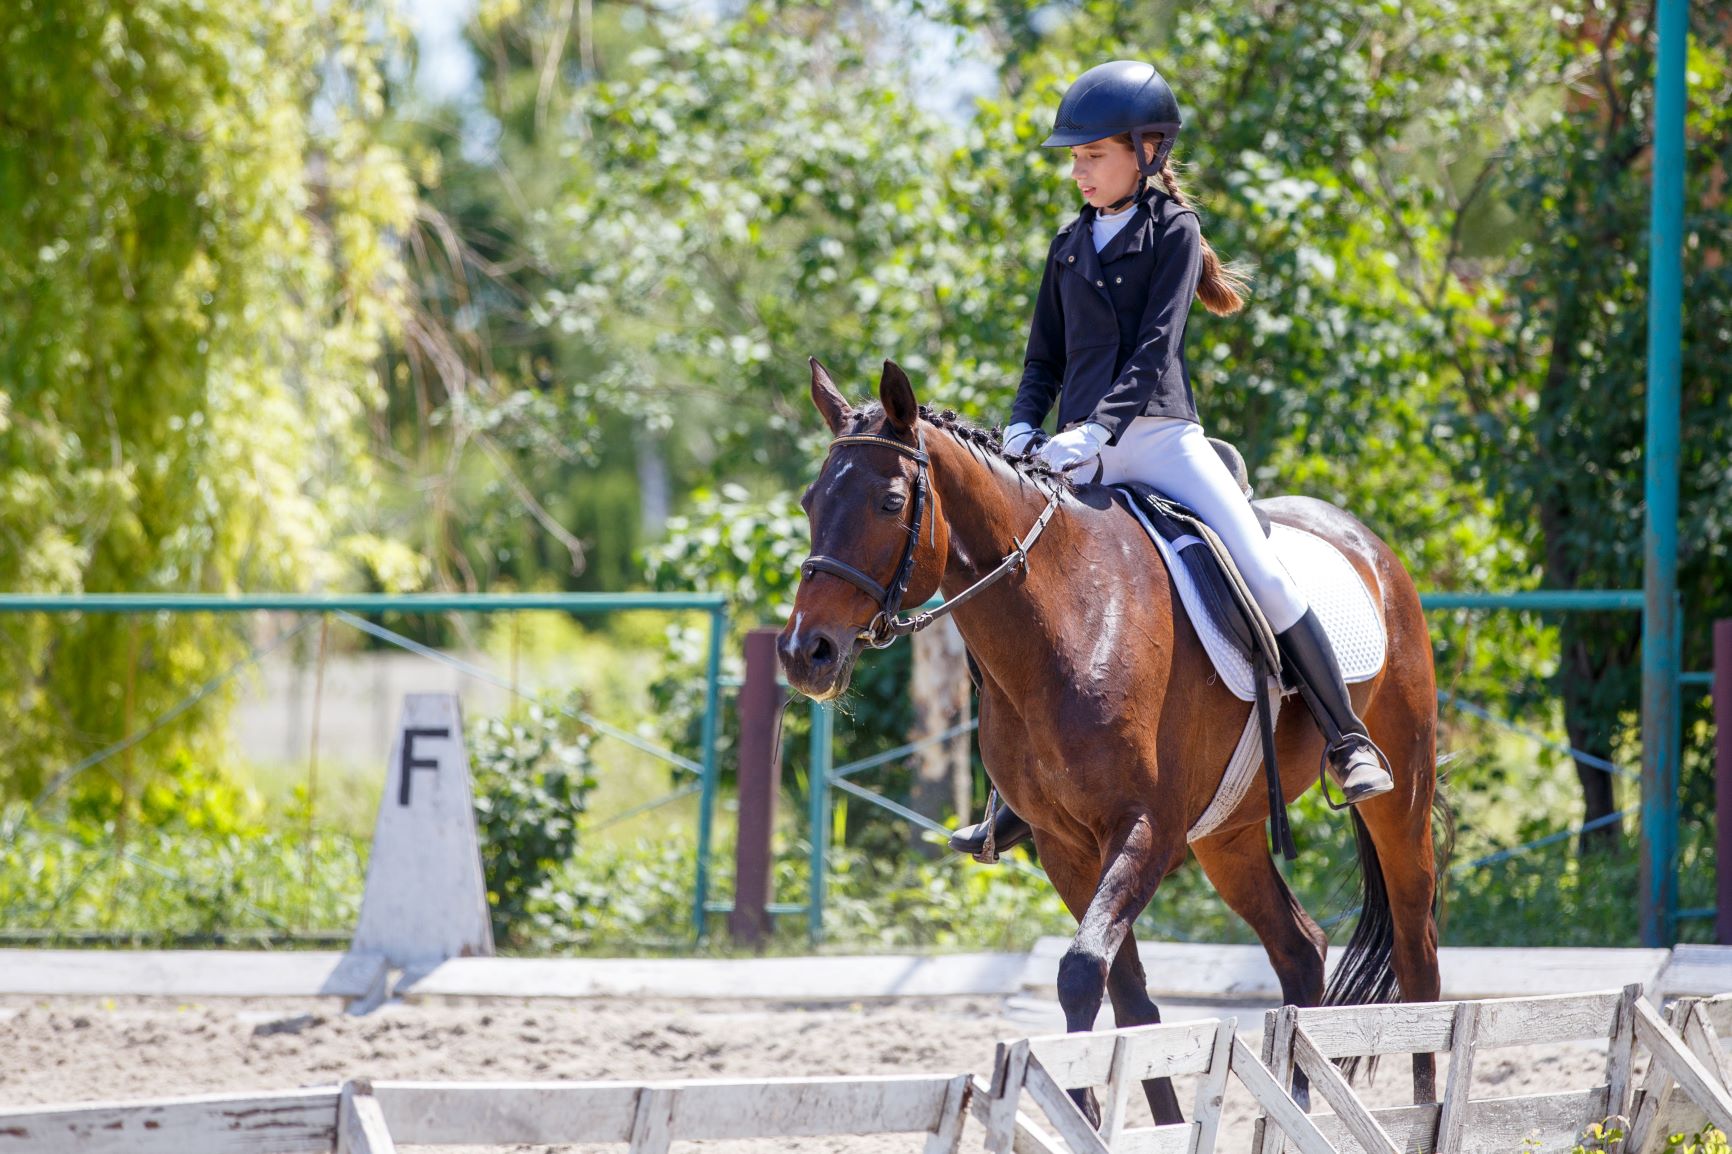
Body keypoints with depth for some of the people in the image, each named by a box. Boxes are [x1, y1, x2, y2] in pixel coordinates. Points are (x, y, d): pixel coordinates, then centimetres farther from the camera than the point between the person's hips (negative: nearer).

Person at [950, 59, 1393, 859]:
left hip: (1159, 436, -5)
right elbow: (1046, 358, 17)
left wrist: (1097, 428, -25)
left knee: (1263, 574, -17)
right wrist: (1023, 427, -3)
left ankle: (1347, 742, -8)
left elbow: (1154, 347, -13)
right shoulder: (1070, 247, 15)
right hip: (1082, 450, 5)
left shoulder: (1172, 233, -2)